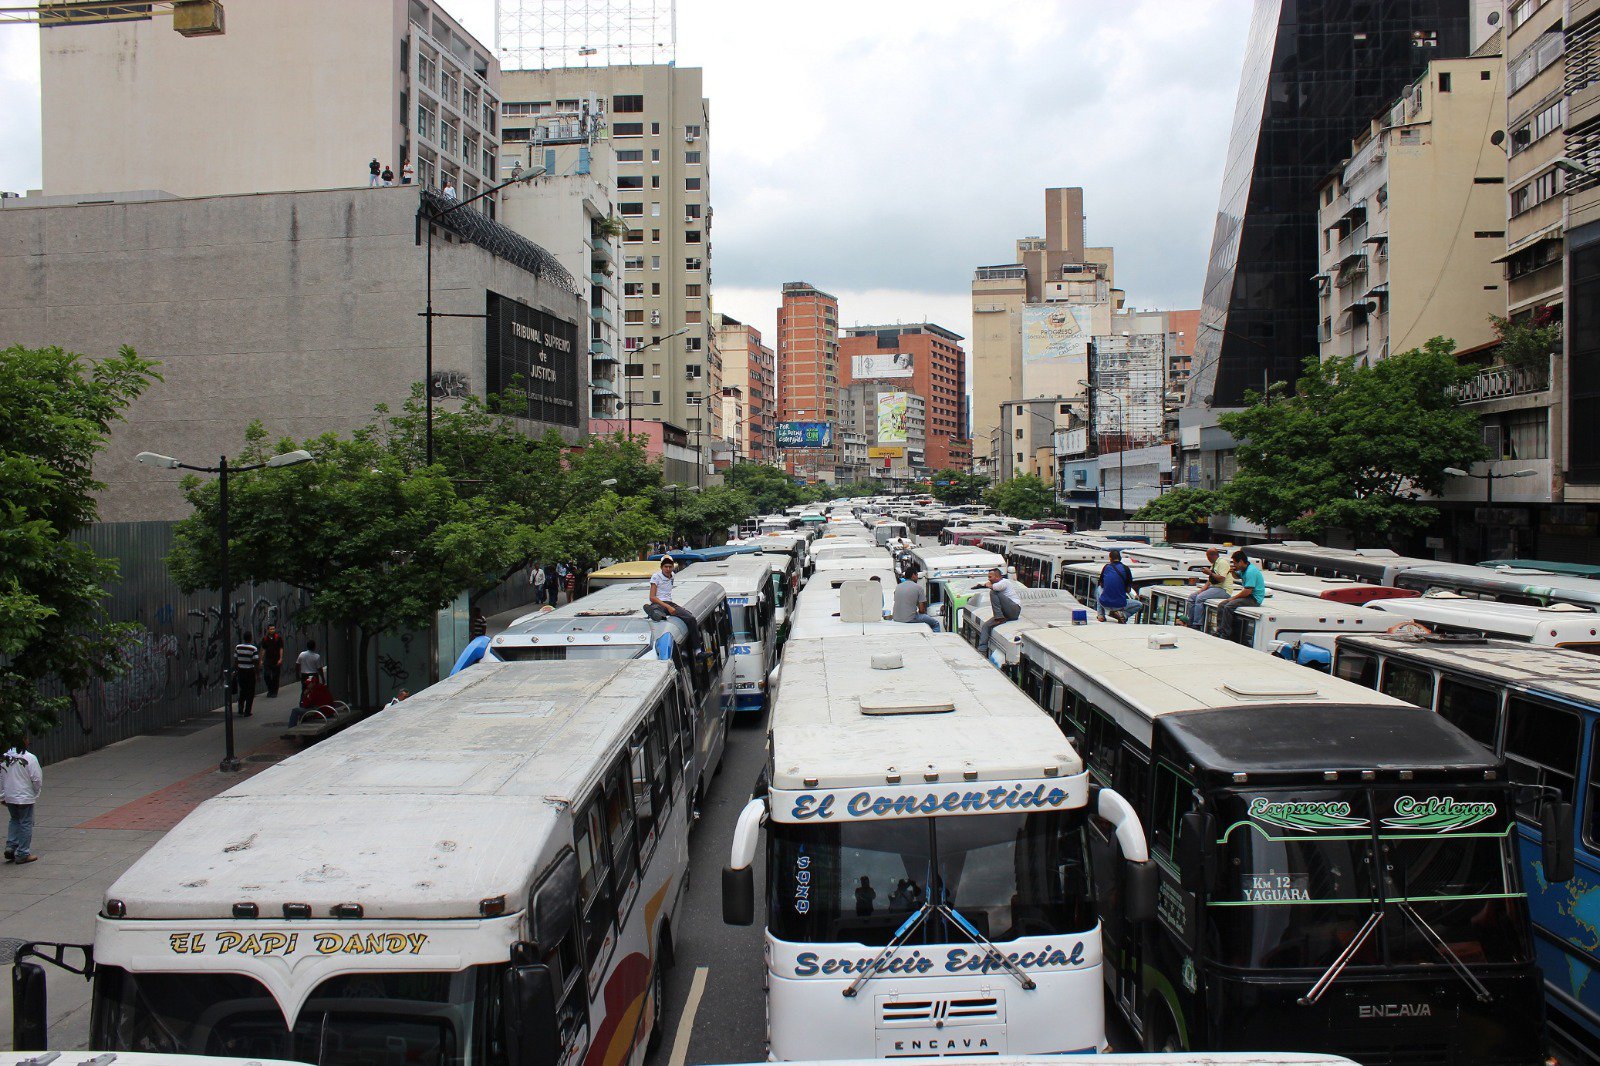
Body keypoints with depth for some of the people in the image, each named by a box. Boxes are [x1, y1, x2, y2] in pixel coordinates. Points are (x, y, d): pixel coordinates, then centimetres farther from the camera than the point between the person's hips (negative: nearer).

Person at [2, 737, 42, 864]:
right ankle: (23, 854, 8)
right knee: (26, 824, 4)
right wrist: (37, 792, 5)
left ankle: (10, 847, 16)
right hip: (25, 797, -6)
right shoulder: (30, 758, -17)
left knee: (15, 820, 24)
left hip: (9, 797, 6)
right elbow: (37, 779, -14)